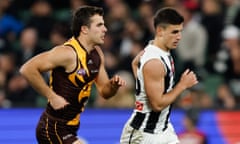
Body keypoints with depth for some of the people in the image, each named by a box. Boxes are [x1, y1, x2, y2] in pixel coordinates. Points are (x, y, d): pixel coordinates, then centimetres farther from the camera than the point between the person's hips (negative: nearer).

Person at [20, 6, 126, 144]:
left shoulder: (97, 53, 6)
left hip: (69, 129, 9)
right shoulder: (68, 53, -21)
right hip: (54, 128, -9)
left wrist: (114, 85, -8)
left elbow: (104, 91, 15)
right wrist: (52, 96, -23)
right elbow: (28, 69, -26)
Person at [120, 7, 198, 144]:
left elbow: (136, 62, 25)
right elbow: (157, 104, -26)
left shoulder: (158, 49, 3)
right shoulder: (154, 62, -27)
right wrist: (182, 85, -17)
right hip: (143, 131, -9)